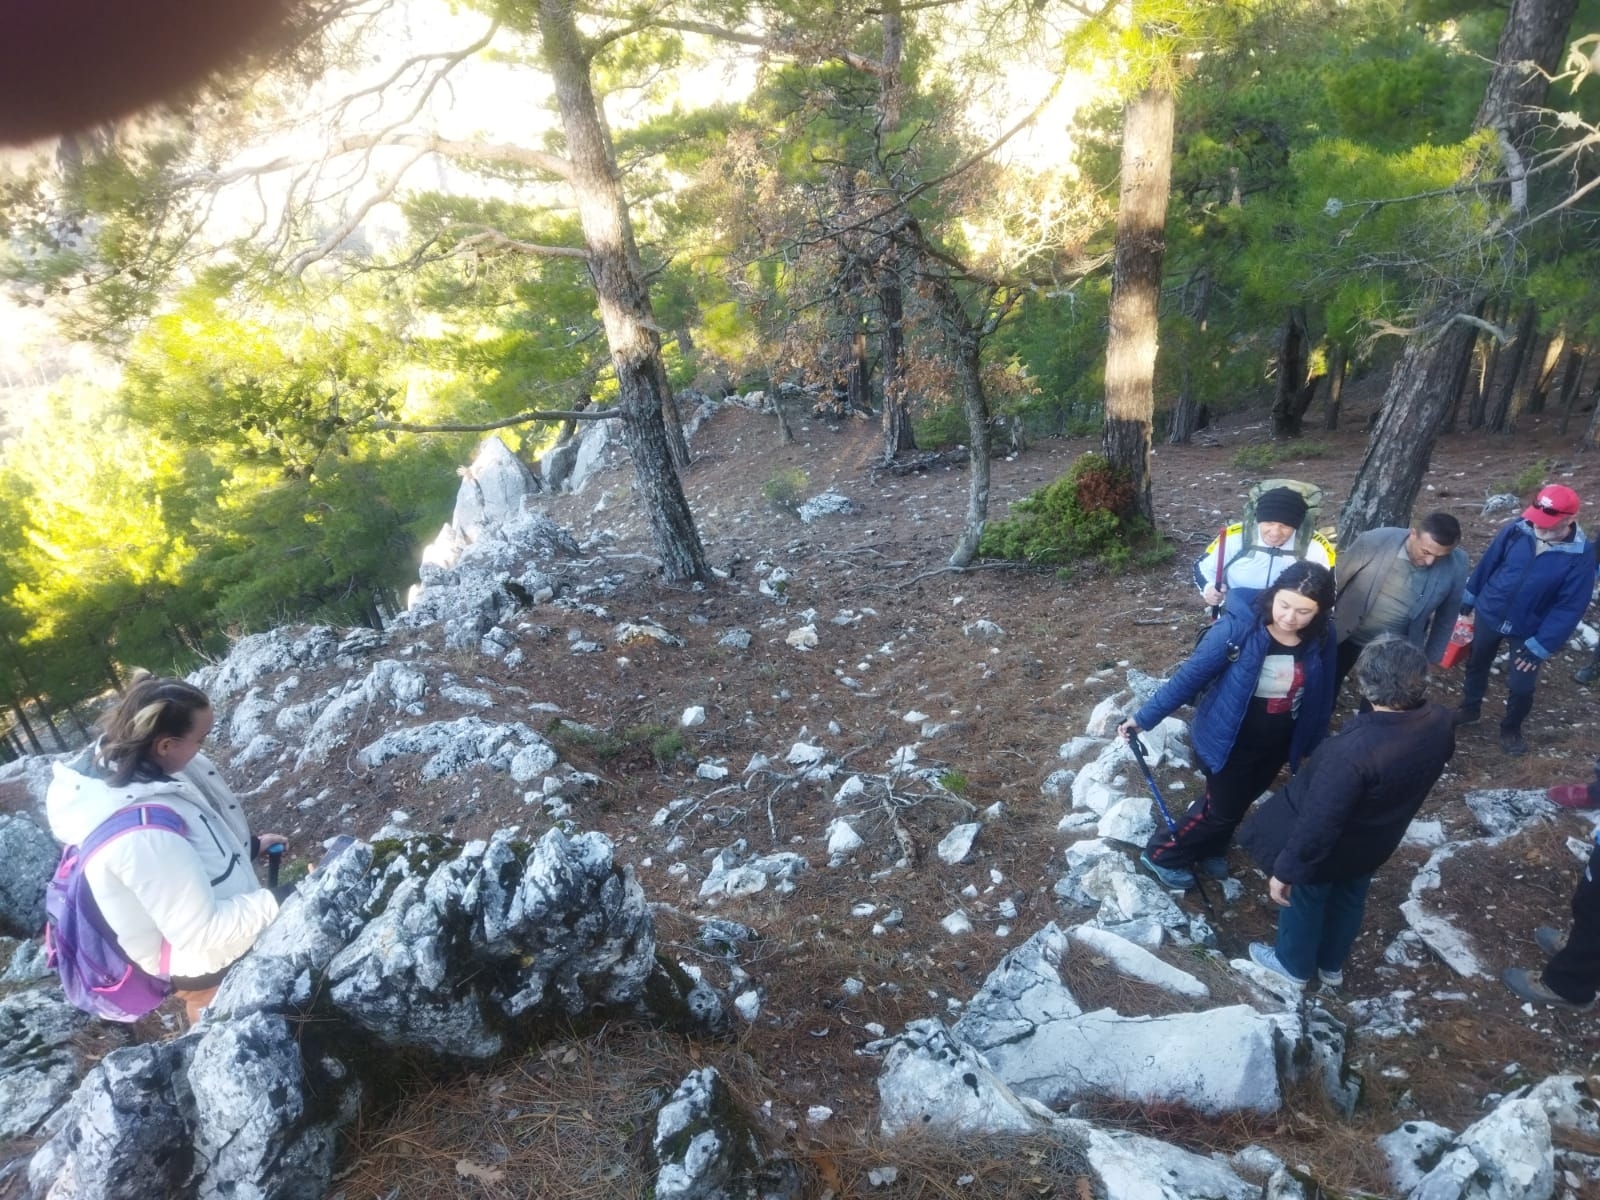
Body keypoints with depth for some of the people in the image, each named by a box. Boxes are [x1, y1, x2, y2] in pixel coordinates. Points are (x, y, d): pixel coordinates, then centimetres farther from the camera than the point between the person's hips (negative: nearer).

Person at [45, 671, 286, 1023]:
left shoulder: (113, 764, -15)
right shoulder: (144, 833, -43)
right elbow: (204, 931, -34)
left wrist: (248, 845, 7)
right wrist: (277, 902, -27)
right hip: (204, 960, -8)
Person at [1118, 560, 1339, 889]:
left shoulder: (1321, 641, -15)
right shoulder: (1237, 628, -28)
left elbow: (1320, 697, 1)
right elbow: (1190, 676, -21)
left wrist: (1313, 744, 11)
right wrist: (1145, 718, -18)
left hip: (1277, 747, 5)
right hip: (1229, 742, -5)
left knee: (1237, 804, 24)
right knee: (1222, 809, 8)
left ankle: (1207, 848, 52)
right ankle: (1162, 854, 31)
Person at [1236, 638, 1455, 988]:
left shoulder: (1355, 749, -43)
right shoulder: (1440, 722, -21)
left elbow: (1317, 822, -33)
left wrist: (1285, 868, -20)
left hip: (1329, 848, -6)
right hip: (1377, 841, 6)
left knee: (1304, 900, 23)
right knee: (1350, 899, 31)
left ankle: (1294, 964, 50)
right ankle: (1332, 964, 56)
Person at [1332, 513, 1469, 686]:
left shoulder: (1456, 566, -19)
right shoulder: (1374, 541, -25)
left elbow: (1447, 615, -2)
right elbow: (1336, 580, -10)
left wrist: (1432, 656, 6)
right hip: (1345, 635, 0)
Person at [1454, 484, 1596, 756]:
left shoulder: (1581, 555, -23)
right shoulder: (1516, 530, -18)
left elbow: (1570, 607, -18)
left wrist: (1540, 646, -17)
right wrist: (1468, 598, 7)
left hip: (1529, 631, -2)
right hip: (1488, 613, 2)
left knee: (1521, 687, 5)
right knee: (1476, 665, 22)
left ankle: (1511, 730, 34)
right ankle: (1469, 710, 48)